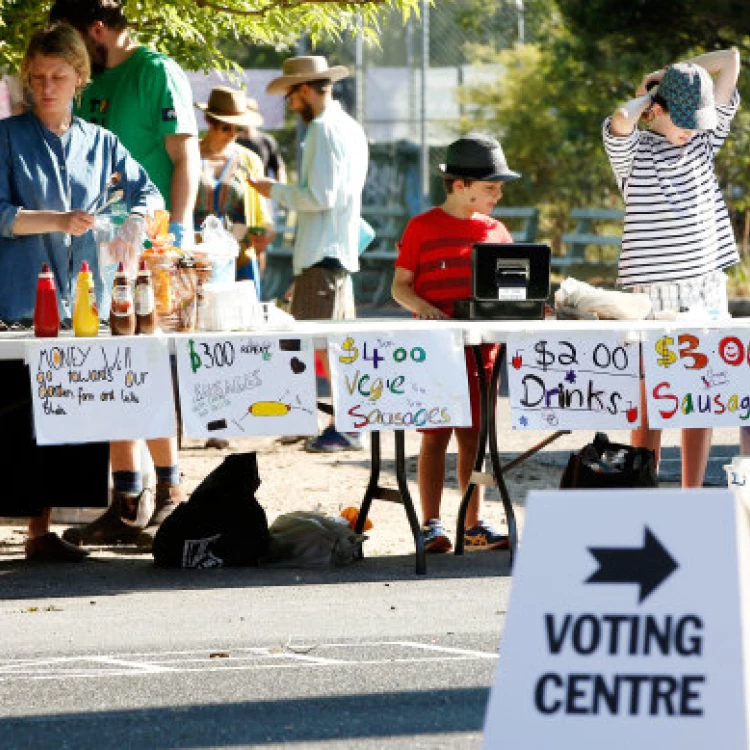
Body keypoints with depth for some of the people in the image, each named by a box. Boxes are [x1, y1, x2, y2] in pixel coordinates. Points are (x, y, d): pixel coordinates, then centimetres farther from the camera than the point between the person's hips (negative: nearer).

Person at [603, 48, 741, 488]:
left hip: (707, 285, 5)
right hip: (655, 290, -5)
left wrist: (669, 75, 9)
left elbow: (731, 60, 11)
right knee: (651, 403, -4)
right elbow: (620, 120, -26)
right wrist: (644, 99, -5)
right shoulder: (636, 151, -2)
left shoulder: (704, 138, 11)